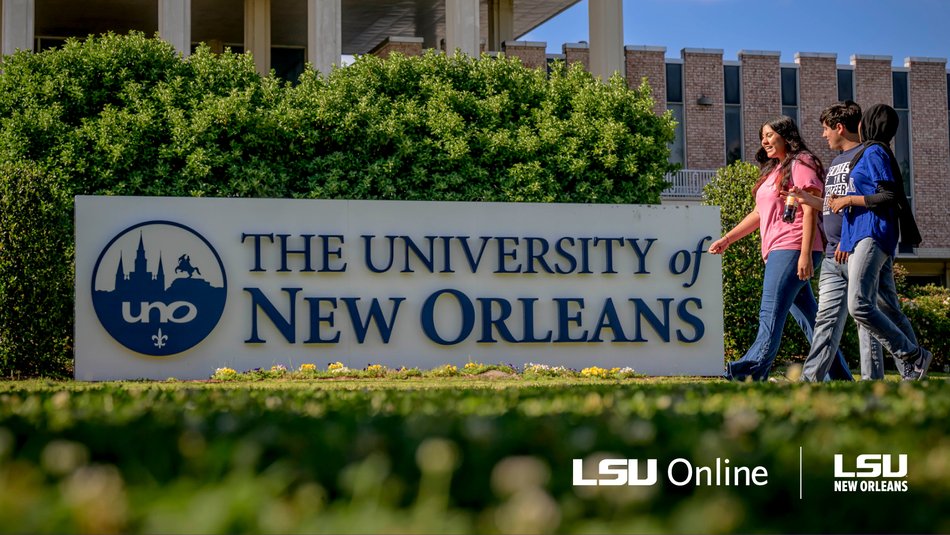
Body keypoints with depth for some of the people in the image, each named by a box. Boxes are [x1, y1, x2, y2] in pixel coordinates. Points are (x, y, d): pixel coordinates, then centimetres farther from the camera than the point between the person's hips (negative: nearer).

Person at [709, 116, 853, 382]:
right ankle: (838, 375, 11)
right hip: (778, 252, 9)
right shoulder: (773, 171, 25)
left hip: (792, 250, -9)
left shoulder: (800, 165, -4)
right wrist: (727, 239, 23)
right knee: (808, 316, 8)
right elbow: (759, 214, 29)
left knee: (771, 313, -15)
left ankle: (753, 370, -20)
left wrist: (806, 255, -20)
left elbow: (810, 212, -12)